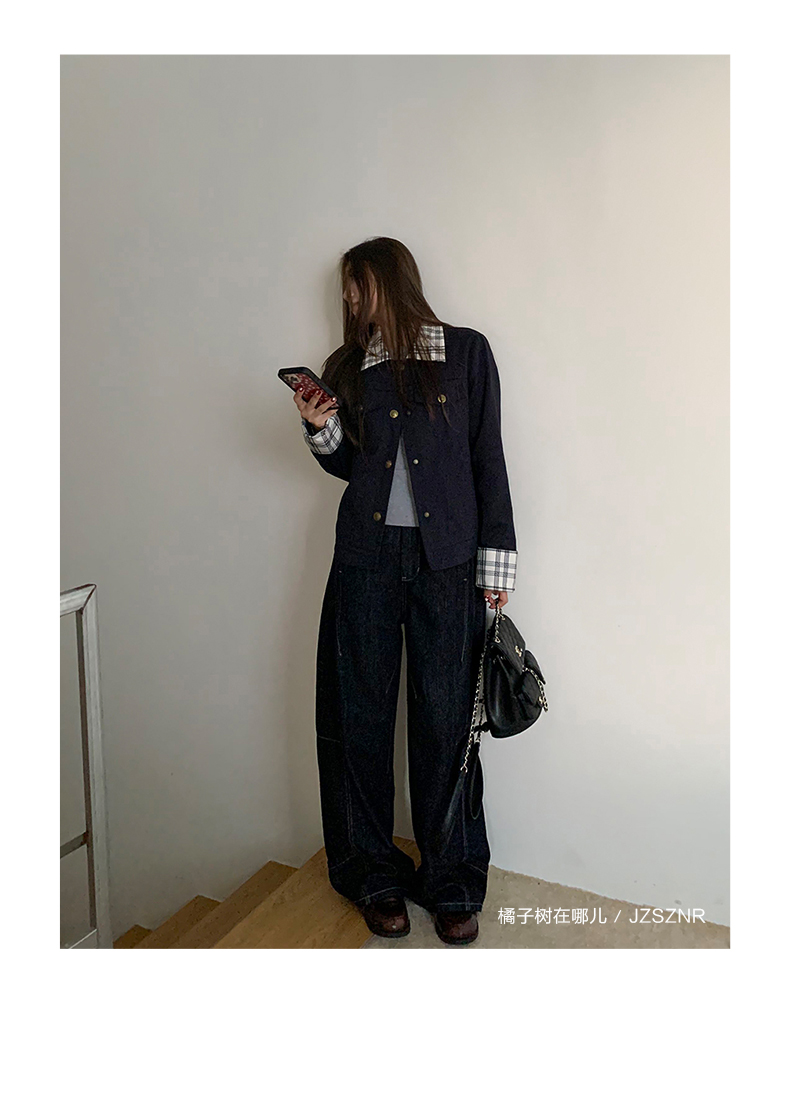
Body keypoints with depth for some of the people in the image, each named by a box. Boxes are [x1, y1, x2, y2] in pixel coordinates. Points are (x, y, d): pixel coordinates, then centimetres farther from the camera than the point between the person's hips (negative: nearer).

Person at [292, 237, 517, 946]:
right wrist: (321, 429, -2)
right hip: (367, 555, 3)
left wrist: (495, 560, -3)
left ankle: (453, 885, 17)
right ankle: (376, 875, 21)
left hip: (446, 559, -3)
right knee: (362, 715, 5)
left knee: (446, 720, 1)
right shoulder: (347, 366, 14)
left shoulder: (467, 352, 5)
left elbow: (488, 461, 2)